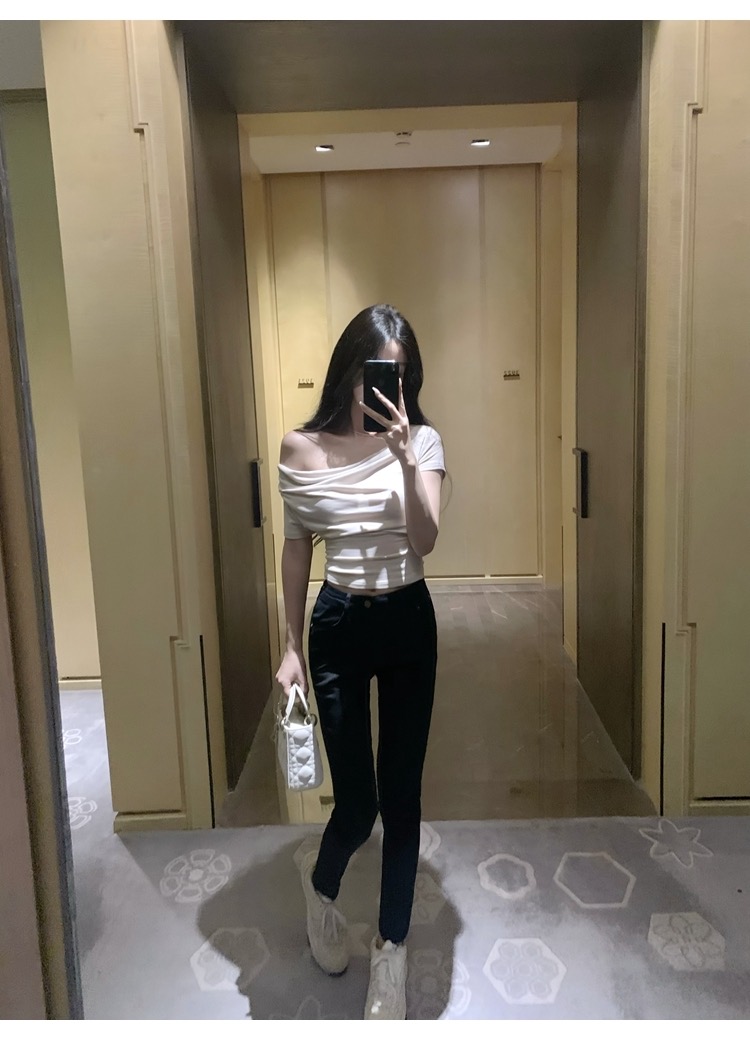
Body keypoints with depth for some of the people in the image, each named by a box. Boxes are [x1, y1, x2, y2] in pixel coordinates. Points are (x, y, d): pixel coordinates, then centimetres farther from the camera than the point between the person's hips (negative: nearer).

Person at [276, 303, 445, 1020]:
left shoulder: (421, 440, -4)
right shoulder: (302, 448, -4)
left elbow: (424, 540, -15)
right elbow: (295, 551, 3)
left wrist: (405, 456, -27)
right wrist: (291, 646, 3)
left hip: (409, 624, 1)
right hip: (337, 627, 0)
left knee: (401, 796, 8)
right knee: (357, 802, 4)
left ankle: (391, 951, 31)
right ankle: (321, 881, 42)